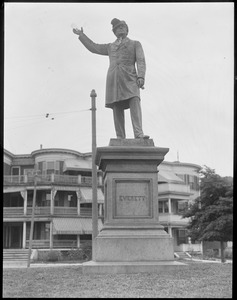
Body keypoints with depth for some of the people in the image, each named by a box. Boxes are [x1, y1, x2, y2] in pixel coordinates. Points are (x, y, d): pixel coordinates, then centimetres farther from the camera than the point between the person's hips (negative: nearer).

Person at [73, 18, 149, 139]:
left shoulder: (135, 44, 19)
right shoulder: (110, 47, 29)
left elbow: (141, 61, 5)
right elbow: (93, 47, 40)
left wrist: (141, 77, -12)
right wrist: (81, 35, 43)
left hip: (130, 80, -3)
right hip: (113, 80, 3)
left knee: (135, 103, -23)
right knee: (117, 110, -6)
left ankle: (139, 134, -33)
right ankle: (120, 139, -8)